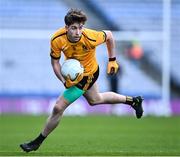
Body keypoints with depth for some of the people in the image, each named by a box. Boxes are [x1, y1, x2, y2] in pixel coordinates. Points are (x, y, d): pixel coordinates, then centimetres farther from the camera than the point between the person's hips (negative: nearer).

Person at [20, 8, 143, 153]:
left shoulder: (90, 38, -36)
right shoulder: (57, 40, -28)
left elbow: (109, 35, -14)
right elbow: (55, 61, -12)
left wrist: (112, 61, -5)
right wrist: (64, 81, -28)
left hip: (87, 75, -6)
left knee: (58, 108, -7)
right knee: (95, 100, 32)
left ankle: (38, 141, 13)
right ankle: (133, 101, 52)